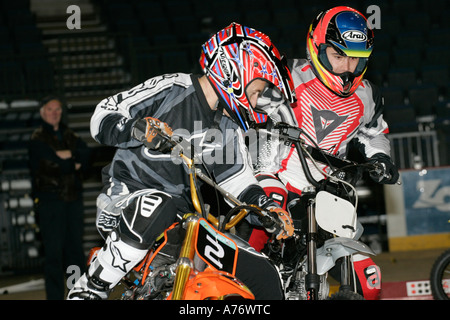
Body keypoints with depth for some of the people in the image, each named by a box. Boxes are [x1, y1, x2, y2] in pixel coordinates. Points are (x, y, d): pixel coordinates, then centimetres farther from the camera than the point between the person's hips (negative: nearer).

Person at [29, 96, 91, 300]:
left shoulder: (69, 135, 18)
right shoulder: (38, 139, 0)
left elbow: (86, 154, 1)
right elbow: (54, 165, -14)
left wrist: (68, 154, -14)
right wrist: (75, 163, -2)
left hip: (73, 199, 5)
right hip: (50, 200, -5)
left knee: (76, 248, 8)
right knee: (54, 251, -6)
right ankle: (55, 296, -3)